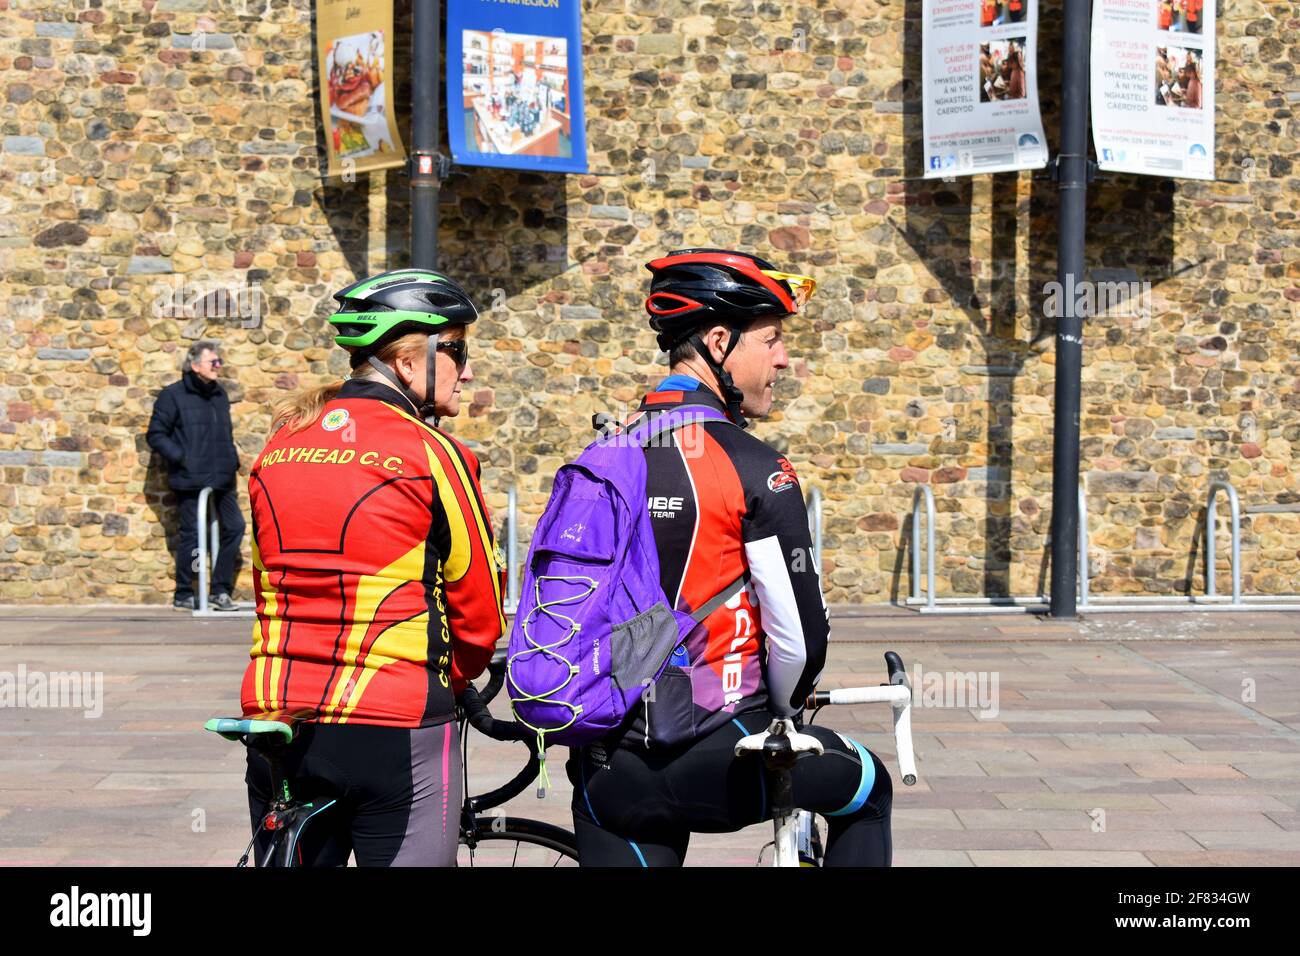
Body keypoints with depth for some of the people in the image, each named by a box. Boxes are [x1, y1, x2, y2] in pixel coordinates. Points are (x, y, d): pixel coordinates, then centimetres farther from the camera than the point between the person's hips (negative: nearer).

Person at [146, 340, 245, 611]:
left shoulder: (220, 394, 14)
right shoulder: (174, 395, -6)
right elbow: (155, 434, -6)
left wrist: (232, 462, 12)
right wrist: (180, 457, -15)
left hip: (222, 477, 6)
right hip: (190, 478, -6)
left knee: (234, 527, 3)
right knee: (191, 534, -1)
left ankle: (220, 591, 13)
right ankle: (183, 595, 12)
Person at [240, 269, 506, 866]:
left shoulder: (279, 448, 9)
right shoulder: (431, 455, -8)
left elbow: (269, 584, 15)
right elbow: (480, 618, -3)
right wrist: (448, 682, 16)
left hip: (277, 716, 6)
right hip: (394, 731, -5)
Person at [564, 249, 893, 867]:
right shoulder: (754, 468, -10)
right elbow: (798, 635, -11)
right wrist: (782, 713, 10)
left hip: (608, 772, 5)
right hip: (717, 764, -5)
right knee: (866, 788, 22)